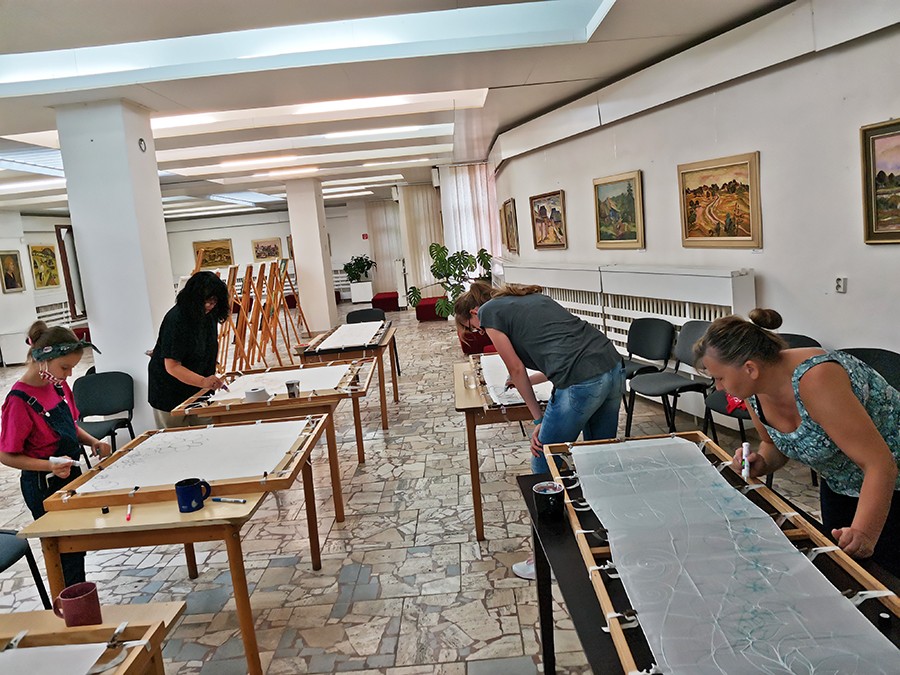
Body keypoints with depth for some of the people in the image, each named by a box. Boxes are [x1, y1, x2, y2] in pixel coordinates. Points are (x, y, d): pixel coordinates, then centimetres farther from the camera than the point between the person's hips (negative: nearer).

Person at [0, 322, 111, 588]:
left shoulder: (58, 385, 0)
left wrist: (92, 441, -3)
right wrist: (50, 466, -30)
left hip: (71, 476, 8)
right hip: (45, 489, -8)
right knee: (67, 557, 3)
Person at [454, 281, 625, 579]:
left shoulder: (489, 313, 6)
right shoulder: (532, 297, 26)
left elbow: (516, 369, 7)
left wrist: (538, 420, 14)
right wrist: (528, 379, 37)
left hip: (581, 383, -8)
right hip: (613, 367, 9)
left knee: (544, 468, 9)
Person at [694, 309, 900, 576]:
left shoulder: (815, 379, -37)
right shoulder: (754, 393, -13)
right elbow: (775, 445, 7)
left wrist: (864, 534, -46)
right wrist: (761, 463, -16)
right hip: (838, 484, 7)